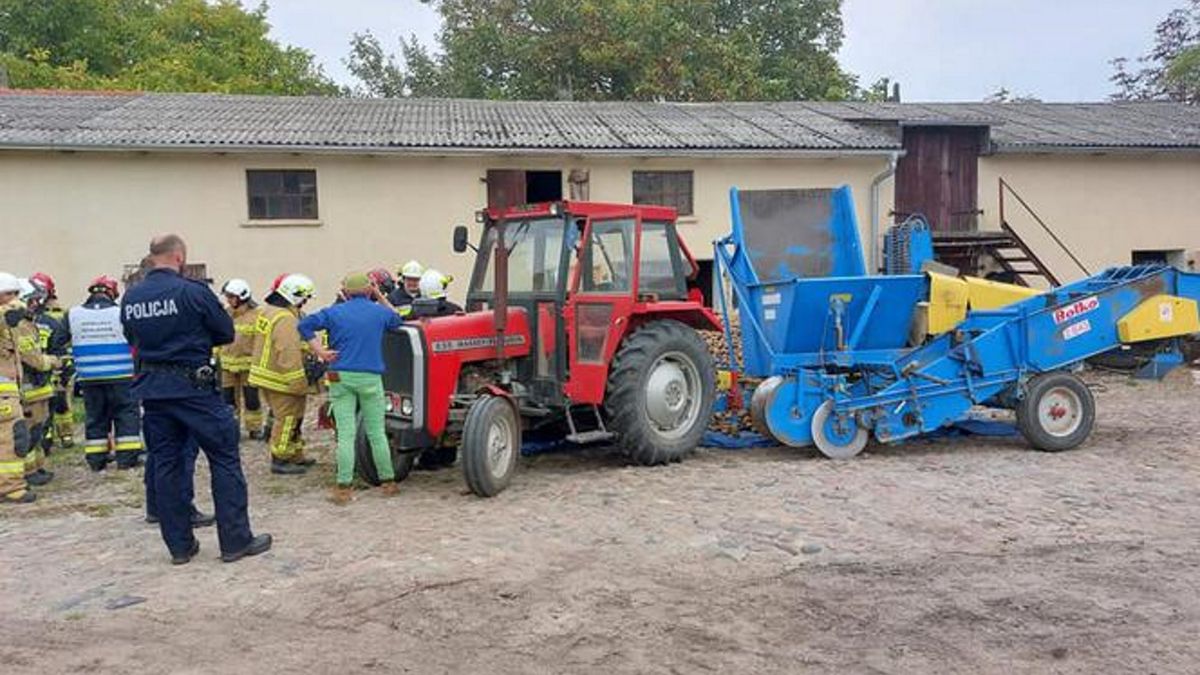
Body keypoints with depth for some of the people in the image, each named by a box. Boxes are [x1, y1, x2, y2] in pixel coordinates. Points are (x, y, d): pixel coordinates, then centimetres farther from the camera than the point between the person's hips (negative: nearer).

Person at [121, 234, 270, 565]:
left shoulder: (130, 298, 5)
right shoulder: (193, 291, -11)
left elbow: (133, 339, 16)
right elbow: (226, 332, -4)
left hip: (151, 389, 6)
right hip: (192, 386, -6)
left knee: (166, 464, 12)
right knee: (225, 459, 3)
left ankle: (179, 545, 18)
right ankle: (236, 540, 5)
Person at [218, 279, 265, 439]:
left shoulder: (257, 315, -9)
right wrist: (215, 358, 16)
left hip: (249, 364, -5)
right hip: (228, 364, 5)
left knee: (251, 399, 2)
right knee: (229, 398, 9)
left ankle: (255, 428, 15)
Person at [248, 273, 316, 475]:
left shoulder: (268, 311, 11)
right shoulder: (286, 320, -22)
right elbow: (289, 356, -26)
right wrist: (300, 386, -23)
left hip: (265, 373, 10)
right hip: (281, 381, -10)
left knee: (291, 418, 18)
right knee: (287, 419, 0)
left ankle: (296, 456, 27)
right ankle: (280, 460, 7)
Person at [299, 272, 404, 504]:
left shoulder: (334, 312, 4)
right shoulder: (380, 312, 5)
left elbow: (305, 324, -3)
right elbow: (398, 321, 25)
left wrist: (319, 350, -2)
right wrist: (381, 299, 29)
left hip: (341, 378, 0)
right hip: (370, 378, 0)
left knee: (346, 434, -1)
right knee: (376, 432, 9)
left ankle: (344, 487, -3)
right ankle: (388, 481, 17)